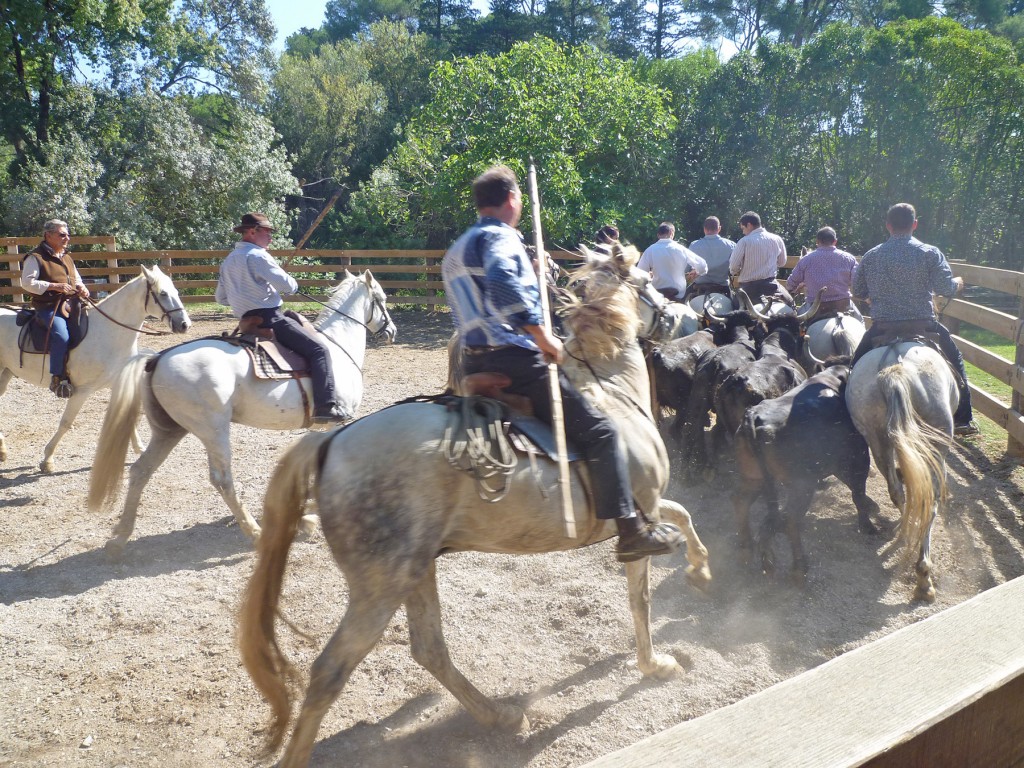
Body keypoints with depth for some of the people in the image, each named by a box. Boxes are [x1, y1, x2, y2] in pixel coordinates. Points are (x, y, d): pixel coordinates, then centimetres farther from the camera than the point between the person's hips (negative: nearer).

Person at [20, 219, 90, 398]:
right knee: (62, 335, -31)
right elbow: (27, 282, -10)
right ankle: (57, 379, -22)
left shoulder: (67, 258, 20)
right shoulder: (35, 257, -2)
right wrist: (54, 286, -19)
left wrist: (82, 289, 2)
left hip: (69, 305, 8)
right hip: (48, 307, -8)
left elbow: (77, 280, 26)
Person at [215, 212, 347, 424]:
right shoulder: (257, 255, -10)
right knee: (318, 350, -13)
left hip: (248, 320, 10)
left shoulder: (228, 261, 17)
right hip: (269, 318, -10)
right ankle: (325, 407, -25)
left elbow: (221, 298, 21)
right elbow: (286, 284, -15)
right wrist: (293, 285, 7)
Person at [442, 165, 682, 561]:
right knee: (598, 430, -5)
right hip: (515, 359, -10)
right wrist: (542, 335, -24)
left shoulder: (456, 250, 21)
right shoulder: (501, 236, -9)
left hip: (475, 364, 10)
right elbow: (502, 283, -30)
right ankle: (631, 531, -7)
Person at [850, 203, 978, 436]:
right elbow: (946, 288, -9)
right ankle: (963, 419, 23)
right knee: (955, 362, 20)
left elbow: (858, 292, 12)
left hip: (882, 327, 1)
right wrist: (958, 284, 13)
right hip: (923, 326, -1)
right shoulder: (929, 253, -3)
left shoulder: (871, 256, 4)